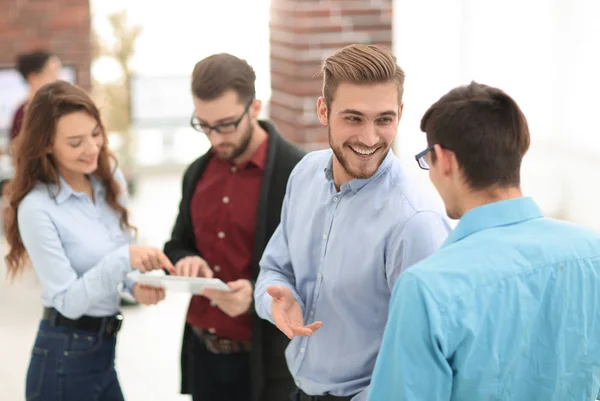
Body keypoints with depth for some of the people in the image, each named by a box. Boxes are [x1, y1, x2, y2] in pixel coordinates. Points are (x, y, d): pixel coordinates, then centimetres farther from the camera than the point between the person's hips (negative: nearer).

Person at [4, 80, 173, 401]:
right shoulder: (37, 208, -19)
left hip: (104, 350, 7)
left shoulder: (111, 179, 1)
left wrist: (138, 284, -10)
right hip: (64, 360, -7)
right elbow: (67, 301, -19)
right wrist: (124, 259, -30)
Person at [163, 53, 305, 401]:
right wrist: (186, 261, -5)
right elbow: (178, 244, 19)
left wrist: (259, 294, -27)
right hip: (203, 355, 6)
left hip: (267, 364, -5)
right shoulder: (197, 173, 8)